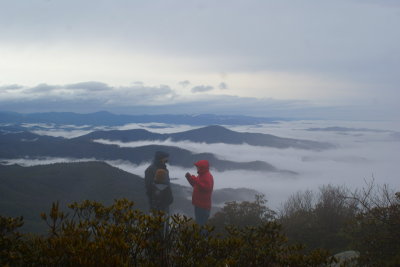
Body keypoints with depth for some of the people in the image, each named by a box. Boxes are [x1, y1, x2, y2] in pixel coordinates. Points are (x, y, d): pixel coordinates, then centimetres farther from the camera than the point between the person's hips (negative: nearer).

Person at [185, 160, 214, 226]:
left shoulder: (208, 176, -15)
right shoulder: (201, 175, 17)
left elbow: (207, 187, -30)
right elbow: (195, 185, 23)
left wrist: (196, 180, -30)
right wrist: (189, 178, 9)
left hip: (203, 205, -10)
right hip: (198, 203, 10)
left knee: (202, 223, -10)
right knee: (198, 221, 17)